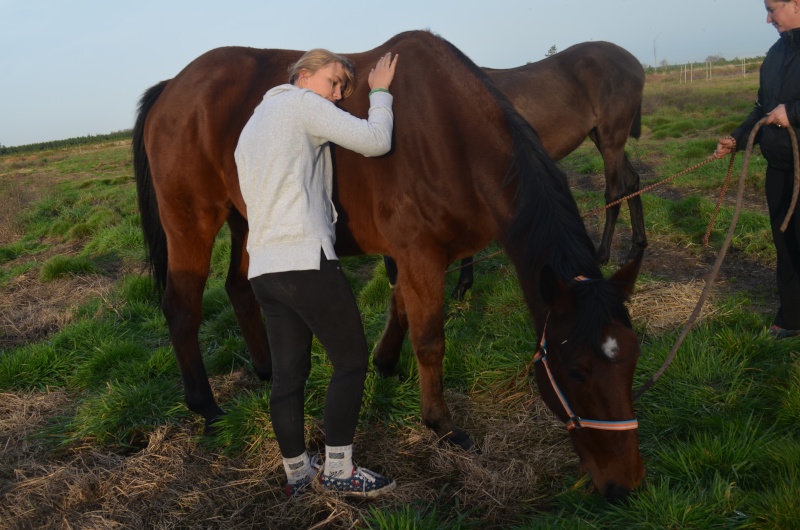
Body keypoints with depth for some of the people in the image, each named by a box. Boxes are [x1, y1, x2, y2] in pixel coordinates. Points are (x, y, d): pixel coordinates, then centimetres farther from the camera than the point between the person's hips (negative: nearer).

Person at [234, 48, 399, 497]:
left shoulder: (252, 125, 26)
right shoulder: (302, 103, -2)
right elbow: (375, 141, -7)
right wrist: (380, 92, 8)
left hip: (262, 267, 9)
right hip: (305, 261, -9)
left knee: (289, 373, 12)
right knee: (352, 360, 4)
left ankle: (297, 472, 21)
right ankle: (338, 468, 9)